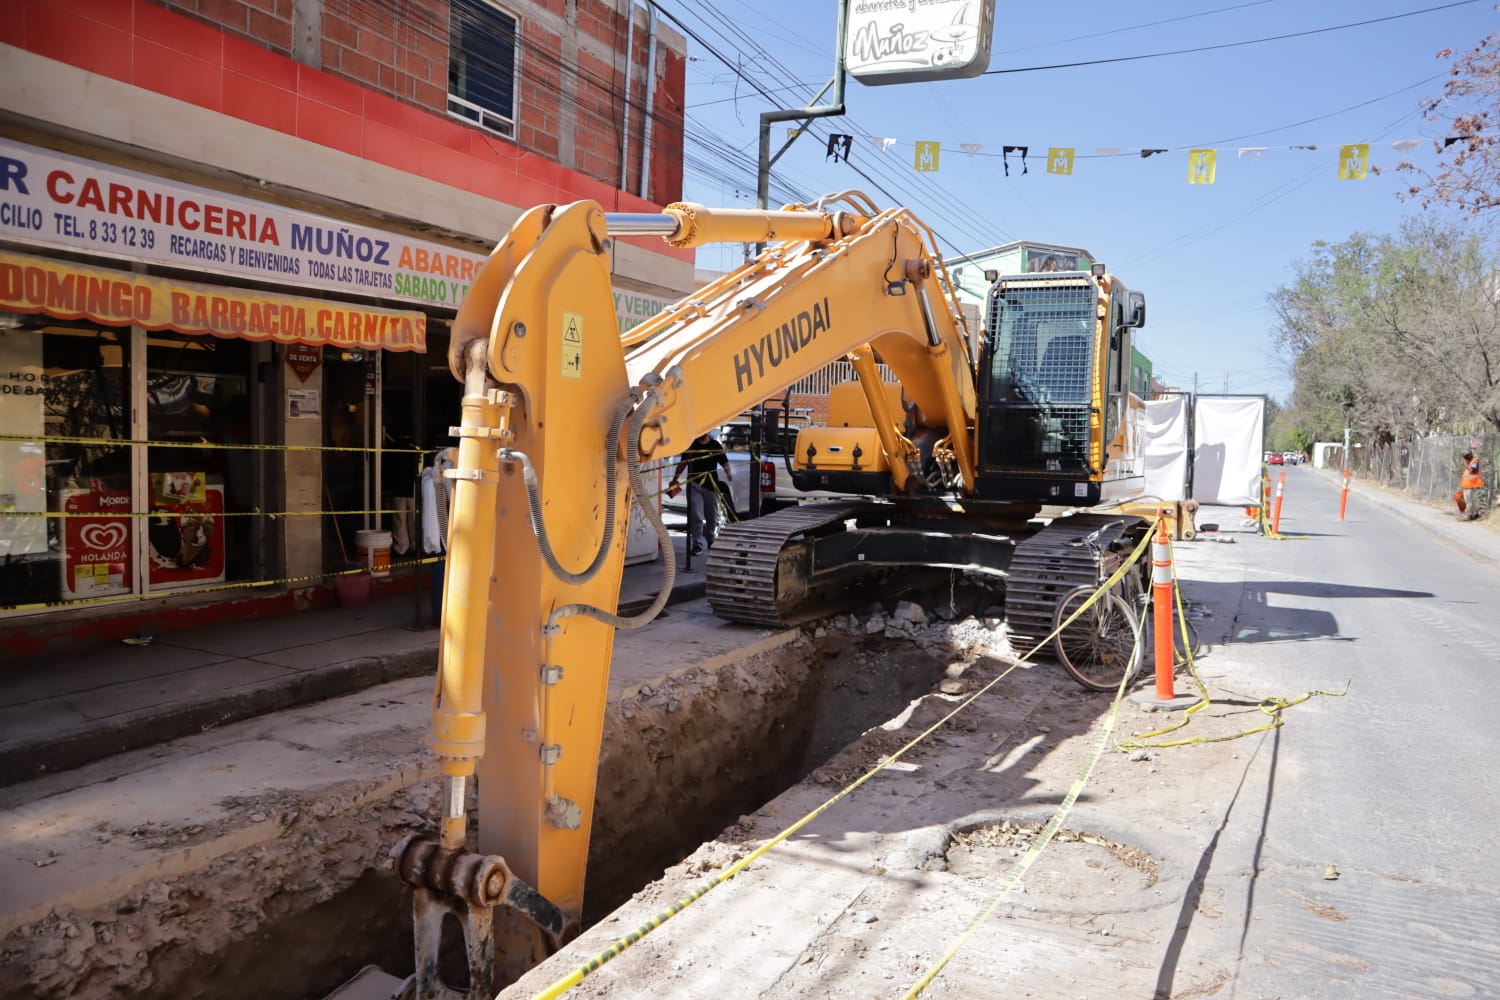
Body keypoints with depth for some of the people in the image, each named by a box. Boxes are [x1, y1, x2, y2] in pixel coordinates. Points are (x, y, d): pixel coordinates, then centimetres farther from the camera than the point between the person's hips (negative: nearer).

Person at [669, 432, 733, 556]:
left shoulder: (715, 445, 2)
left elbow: (724, 462, -1)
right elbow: (683, 462, 13)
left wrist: (729, 473, -21)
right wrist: (674, 479, 10)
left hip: (711, 484, 1)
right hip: (694, 484, 0)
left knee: (712, 516, 13)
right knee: (696, 516, -8)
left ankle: (710, 539, 34)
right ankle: (698, 545, -5)